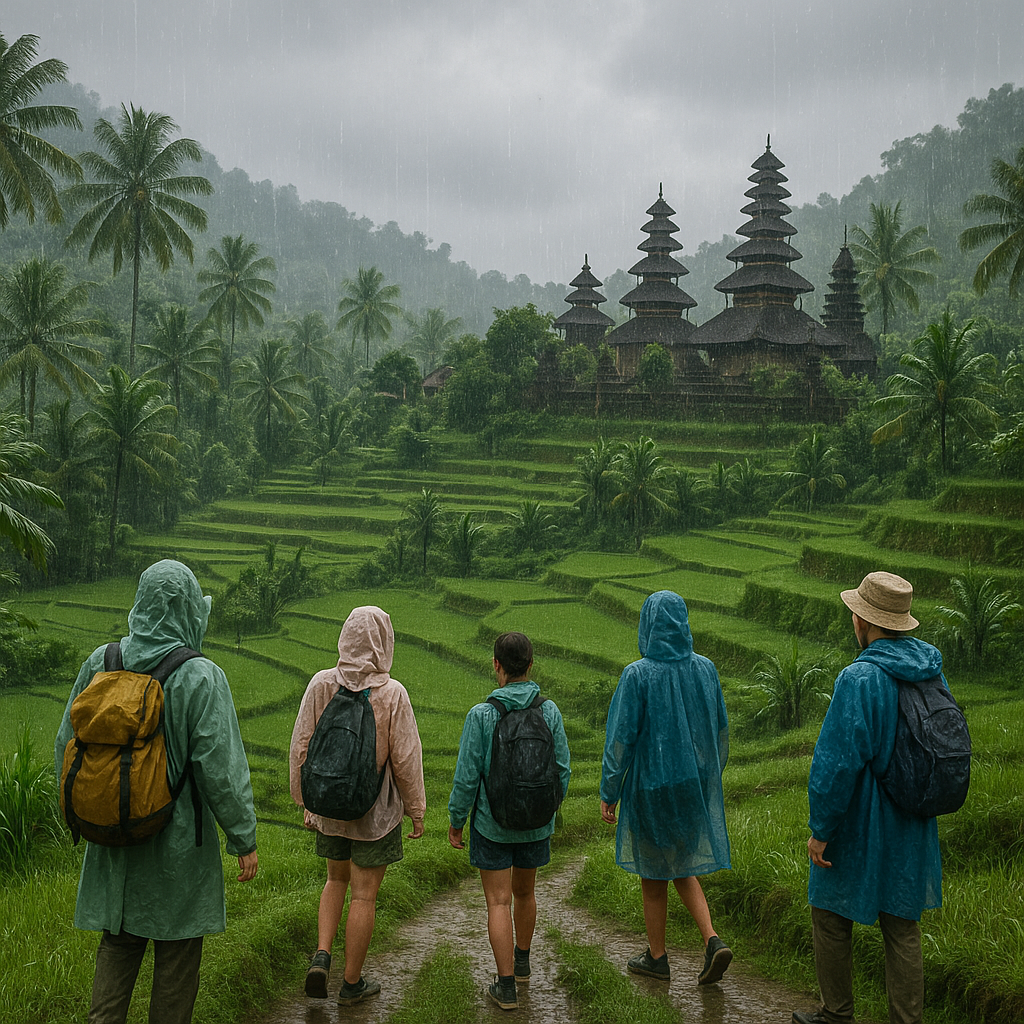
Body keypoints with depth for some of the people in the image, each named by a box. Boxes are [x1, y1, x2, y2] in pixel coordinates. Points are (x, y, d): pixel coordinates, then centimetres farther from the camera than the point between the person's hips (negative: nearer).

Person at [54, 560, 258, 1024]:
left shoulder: (101, 663, -4)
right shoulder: (201, 678, -17)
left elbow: (67, 744, 4)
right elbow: (220, 765, -17)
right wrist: (245, 840, -6)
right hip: (178, 838, -4)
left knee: (118, 944, 17)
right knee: (177, 951, 11)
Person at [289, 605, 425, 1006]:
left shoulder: (321, 685, -9)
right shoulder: (392, 694, -17)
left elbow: (301, 748, -2)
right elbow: (406, 758, -11)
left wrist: (306, 802, 11)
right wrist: (416, 811, 3)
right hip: (377, 809, -3)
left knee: (336, 880, 25)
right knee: (364, 894, 9)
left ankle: (321, 956, 8)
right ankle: (352, 983, 21)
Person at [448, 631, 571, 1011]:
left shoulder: (481, 715, -17)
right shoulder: (549, 712, -9)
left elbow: (467, 776, -13)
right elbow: (561, 770, -2)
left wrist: (456, 821, 0)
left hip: (492, 823, -3)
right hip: (537, 824, 4)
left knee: (499, 901, 5)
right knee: (524, 892, 22)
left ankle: (506, 985, 5)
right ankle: (521, 960, 41)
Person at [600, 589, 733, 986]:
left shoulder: (638, 675, -18)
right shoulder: (705, 669, -4)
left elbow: (621, 738, -16)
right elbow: (720, 729, 5)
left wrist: (608, 793, -5)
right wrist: (710, 776, 19)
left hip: (651, 785, -4)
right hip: (696, 784, 5)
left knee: (653, 872, 13)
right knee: (682, 866, 20)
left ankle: (656, 957, 26)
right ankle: (712, 941, 4)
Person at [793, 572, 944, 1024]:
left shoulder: (859, 679, -23)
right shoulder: (932, 672, 0)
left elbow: (839, 762, -23)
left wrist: (820, 829, -15)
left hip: (860, 828, -6)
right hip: (911, 831, 6)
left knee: (832, 916, 13)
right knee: (902, 927, 13)